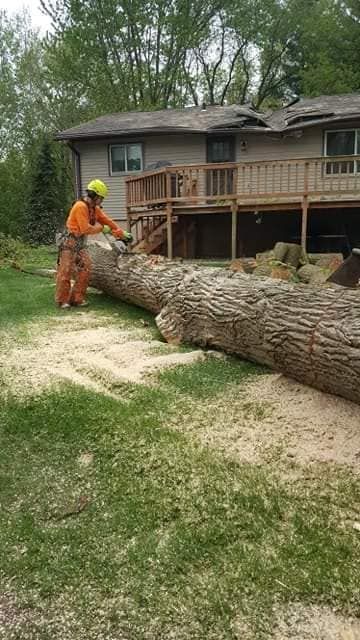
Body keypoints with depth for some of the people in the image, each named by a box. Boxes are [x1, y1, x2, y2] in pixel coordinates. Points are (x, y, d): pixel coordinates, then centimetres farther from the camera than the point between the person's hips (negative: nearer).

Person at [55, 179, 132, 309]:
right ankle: (62, 300, 3)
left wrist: (122, 233, 10)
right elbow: (86, 229, -25)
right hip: (69, 243, -9)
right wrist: (99, 227, -7)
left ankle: (77, 298, 6)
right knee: (66, 272, -4)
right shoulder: (80, 207, -20)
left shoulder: (94, 208, 8)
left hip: (80, 244, 9)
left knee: (85, 270, 1)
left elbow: (107, 220, 13)